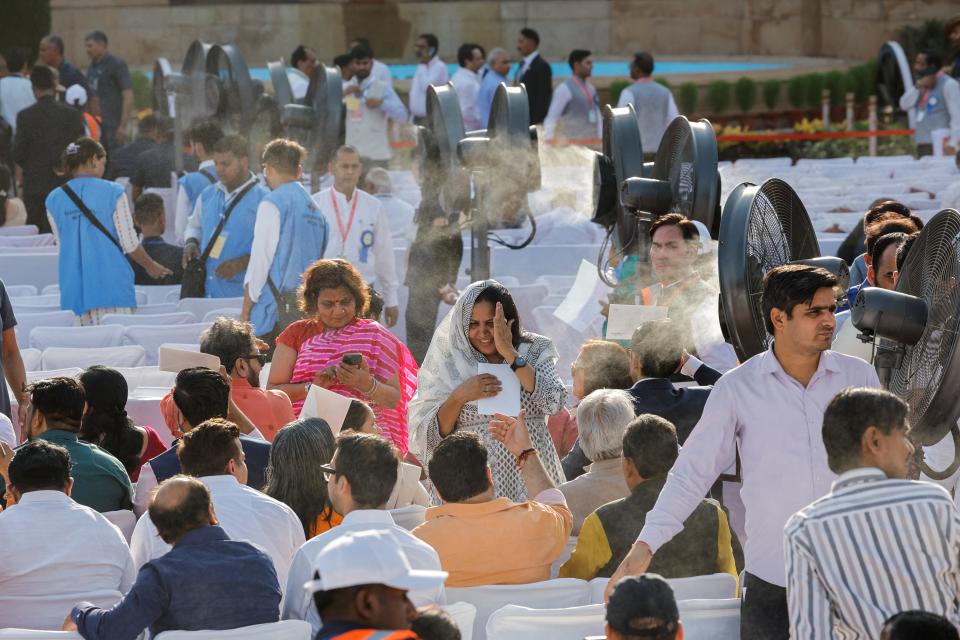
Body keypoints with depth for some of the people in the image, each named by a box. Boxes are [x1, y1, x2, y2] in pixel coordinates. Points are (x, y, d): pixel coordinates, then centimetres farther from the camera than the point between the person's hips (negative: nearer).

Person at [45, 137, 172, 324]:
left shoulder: (54, 200, 7)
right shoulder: (113, 193, -4)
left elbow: (62, 246, 12)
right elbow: (129, 243, -3)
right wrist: (150, 266, 14)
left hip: (73, 291, 3)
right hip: (112, 286, -3)